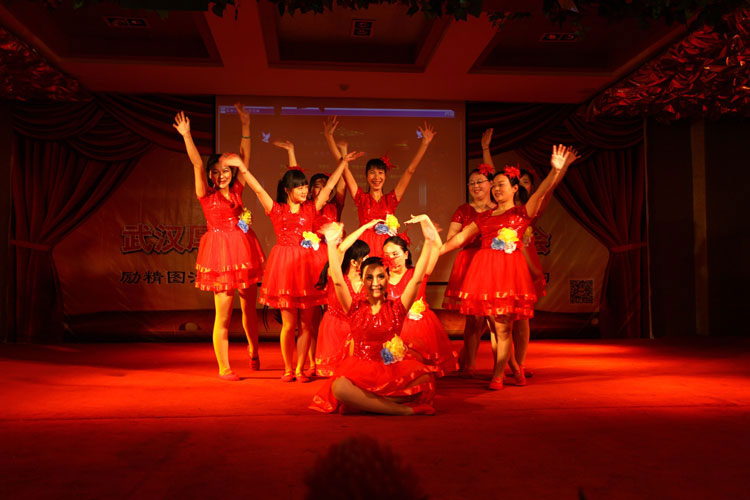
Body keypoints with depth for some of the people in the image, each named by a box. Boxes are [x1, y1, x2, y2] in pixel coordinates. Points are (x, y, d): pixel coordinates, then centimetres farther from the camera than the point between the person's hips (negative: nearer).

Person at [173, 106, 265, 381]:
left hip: (243, 250, 4)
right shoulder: (207, 195, -1)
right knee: (223, 315, -3)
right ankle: (224, 368, 8)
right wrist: (186, 136, -22)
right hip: (221, 254, -4)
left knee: (249, 308, 15)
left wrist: (246, 126, 7)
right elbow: (197, 164, -12)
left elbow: (244, 158, 8)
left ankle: (253, 350, 40)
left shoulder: (236, 190, 8)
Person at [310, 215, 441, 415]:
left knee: (427, 382, -29)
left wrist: (429, 242, -13)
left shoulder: (396, 307, 6)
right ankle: (405, 409, -27)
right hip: (361, 372, -1)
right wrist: (332, 244, -13)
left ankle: (364, 402, -17)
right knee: (339, 388, -35)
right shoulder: (355, 307, 8)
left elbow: (417, 279, -4)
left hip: (394, 372, 1)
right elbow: (338, 281, -5)